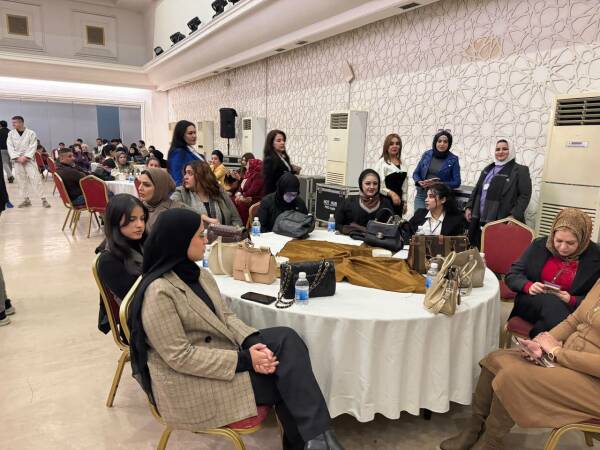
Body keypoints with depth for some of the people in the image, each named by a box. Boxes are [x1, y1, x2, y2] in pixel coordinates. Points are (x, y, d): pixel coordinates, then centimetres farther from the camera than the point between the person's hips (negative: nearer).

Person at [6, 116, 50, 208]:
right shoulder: (11, 134, 6)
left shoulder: (31, 133, -2)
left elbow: (32, 147, -7)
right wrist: (17, 157, -11)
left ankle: (43, 199, -6)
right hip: (17, 160, 3)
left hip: (29, 159, -3)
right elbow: (10, 147, 1)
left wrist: (25, 157, -16)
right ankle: (26, 199, 14)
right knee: (21, 180, 5)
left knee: (35, 178, -8)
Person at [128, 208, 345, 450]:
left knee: (286, 339, -14)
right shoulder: (158, 292, -22)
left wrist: (253, 342, -14)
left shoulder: (199, 274, 6)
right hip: (189, 382, -7)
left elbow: (226, 316, 6)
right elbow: (181, 357, -23)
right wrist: (244, 360, -22)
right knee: (286, 377, -13)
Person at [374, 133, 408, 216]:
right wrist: (391, 193, -25)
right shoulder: (382, 162, -6)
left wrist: (404, 202, 15)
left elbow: (404, 184, 17)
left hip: (398, 201, 6)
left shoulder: (402, 163, 13)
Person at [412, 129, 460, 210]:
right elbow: (416, 173, 11)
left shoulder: (453, 159, -1)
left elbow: (456, 182, -3)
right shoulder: (427, 154, 4)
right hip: (421, 195, 2)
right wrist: (419, 182, -11)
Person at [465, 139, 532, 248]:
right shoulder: (488, 169, 20)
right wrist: (469, 207, 12)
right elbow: (477, 190, 22)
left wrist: (514, 216, -17)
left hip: (501, 222, -6)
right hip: (480, 221, 6)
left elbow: (525, 195, -8)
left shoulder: (520, 170, -1)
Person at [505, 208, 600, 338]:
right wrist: (528, 286, -19)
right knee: (550, 301, -35)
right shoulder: (539, 245, 0)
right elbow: (512, 275, 2)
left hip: (568, 309, -1)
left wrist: (572, 300, -21)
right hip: (531, 302, 1)